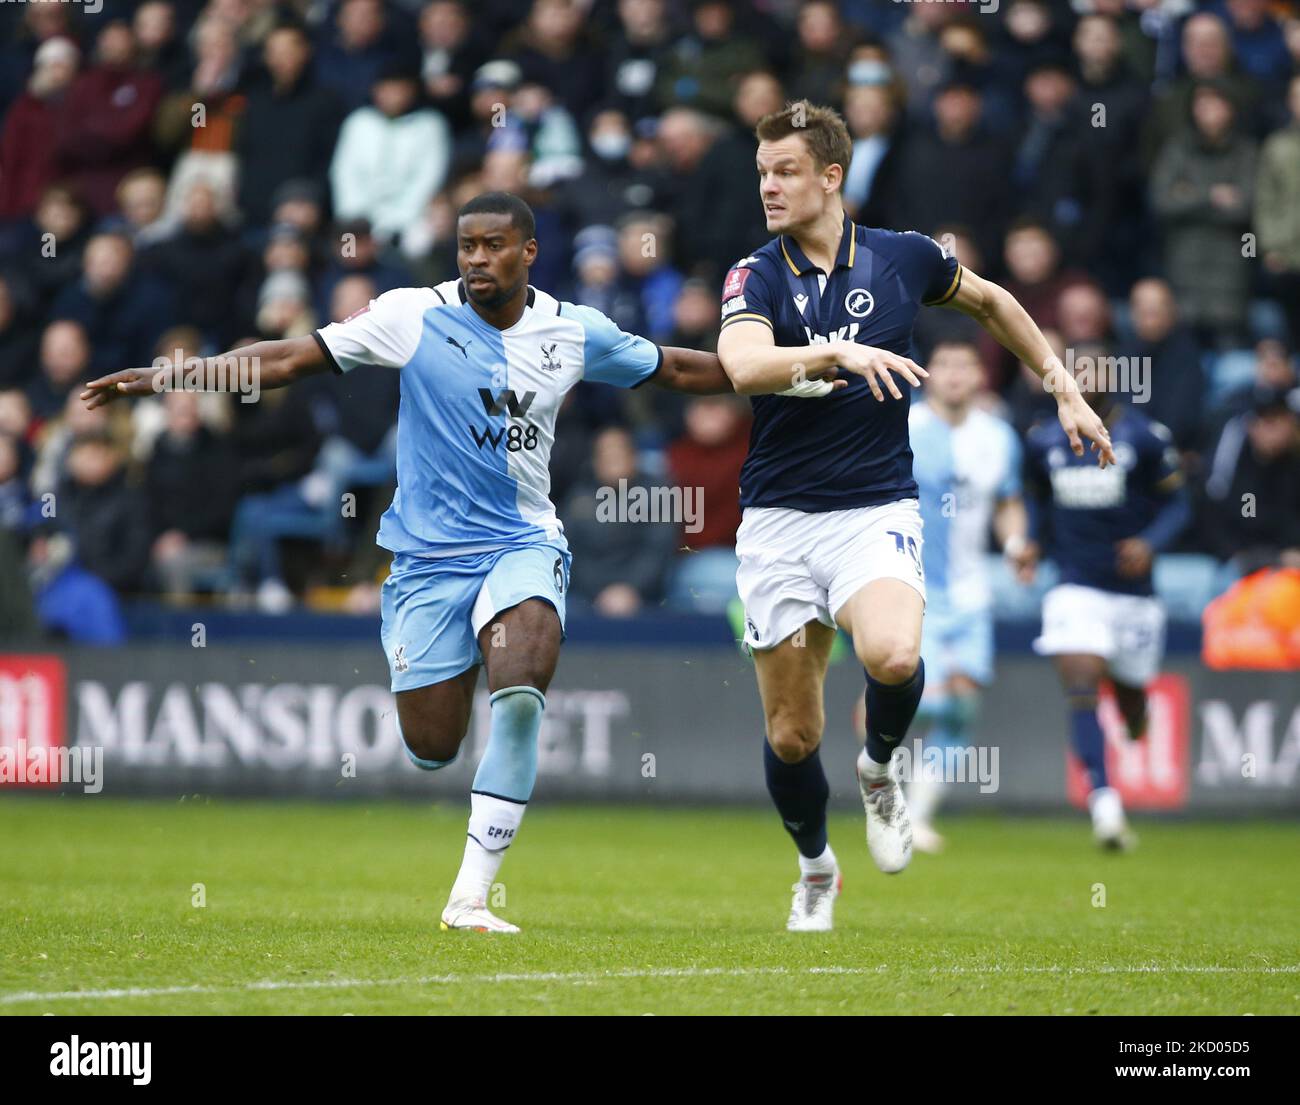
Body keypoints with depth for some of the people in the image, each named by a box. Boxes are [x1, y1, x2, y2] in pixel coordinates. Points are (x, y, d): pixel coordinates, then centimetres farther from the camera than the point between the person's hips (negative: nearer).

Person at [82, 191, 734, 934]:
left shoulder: (575, 334, 2)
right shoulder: (414, 317, -5)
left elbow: (677, 369, 17)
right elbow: (287, 359, -3)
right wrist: (164, 379, -8)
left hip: (523, 545, 0)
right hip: (428, 555, 0)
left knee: (520, 696, -27)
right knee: (432, 749, -1)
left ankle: (469, 899, -21)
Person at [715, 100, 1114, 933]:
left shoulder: (903, 258, 1)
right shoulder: (758, 275, -4)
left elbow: (992, 302, 22)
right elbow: (744, 365, -26)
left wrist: (1065, 391, 19)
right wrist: (839, 354, -40)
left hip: (877, 510, -1)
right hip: (778, 518, 1)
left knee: (892, 655, -31)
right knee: (792, 733, 1)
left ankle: (880, 768, 3)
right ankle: (816, 869, 30)